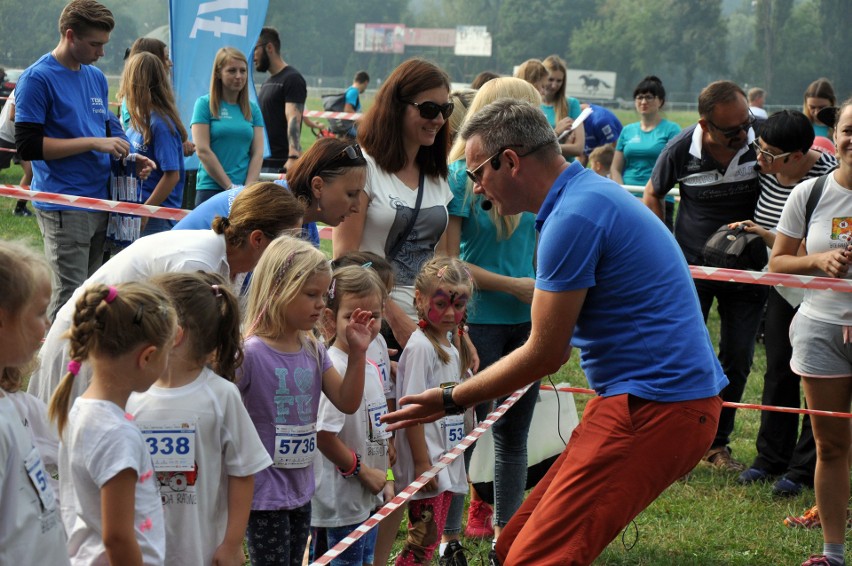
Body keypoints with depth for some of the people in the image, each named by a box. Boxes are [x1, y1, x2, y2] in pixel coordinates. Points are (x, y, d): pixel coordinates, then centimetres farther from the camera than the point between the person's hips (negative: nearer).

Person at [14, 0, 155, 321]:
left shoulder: (96, 77, 15)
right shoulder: (38, 78, -8)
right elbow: (27, 145, -15)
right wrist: (93, 143, -17)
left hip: (101, 200, 7)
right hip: (64, 207, -7)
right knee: (70, 298, -9)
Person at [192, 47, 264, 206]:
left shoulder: (253, 109, 12)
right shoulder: (205, 104, 1)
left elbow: (257, 153, 6)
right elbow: (203, 151, -6)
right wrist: (231, 187, -10)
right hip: (211, 189, -3)